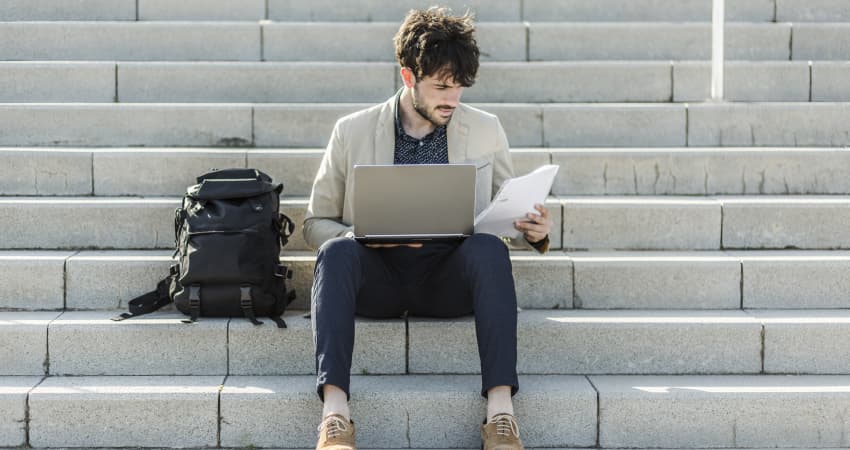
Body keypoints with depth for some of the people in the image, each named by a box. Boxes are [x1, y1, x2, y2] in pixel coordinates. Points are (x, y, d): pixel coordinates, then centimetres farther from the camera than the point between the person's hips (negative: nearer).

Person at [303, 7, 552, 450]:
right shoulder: (352, 131, 5)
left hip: (449, 279, 1)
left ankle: (500, 410, -37)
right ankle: (334, 411, -41)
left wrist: (534, 233, -9)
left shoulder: (485, 130, 9)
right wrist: (362, 236, -14)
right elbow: (316, 222, 9)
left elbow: (509, 217, 16)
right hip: (377, 277, 0)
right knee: (336, 251, -32)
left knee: (489, 247, -31)